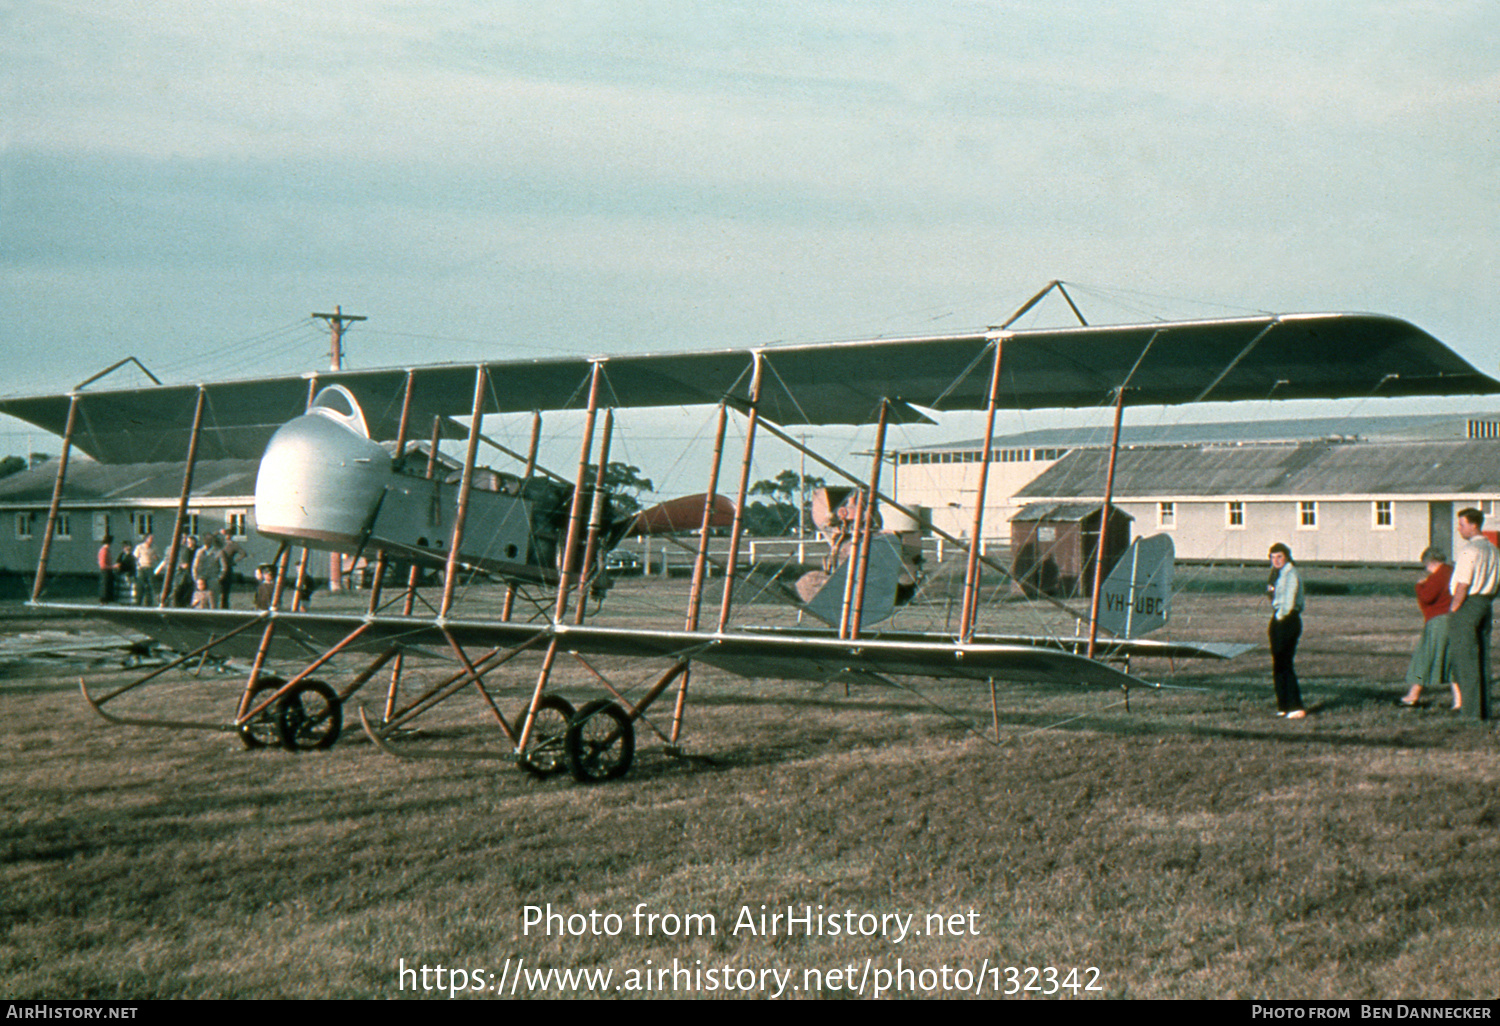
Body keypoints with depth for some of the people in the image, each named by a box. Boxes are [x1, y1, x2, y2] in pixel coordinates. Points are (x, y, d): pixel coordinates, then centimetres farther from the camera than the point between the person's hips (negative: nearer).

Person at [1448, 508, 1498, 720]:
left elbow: (1463, 585, -19)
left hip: (1466, 606, -9)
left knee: (1465, 657, -3)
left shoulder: (1469, 551, -16)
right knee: (1482, 657, 12)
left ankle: (1471, 709, -3)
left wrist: (1453, 609, -12)